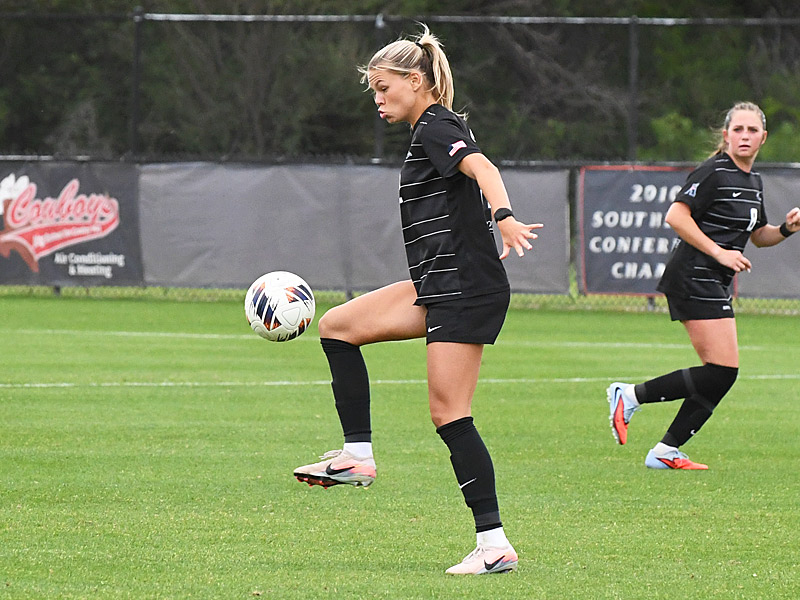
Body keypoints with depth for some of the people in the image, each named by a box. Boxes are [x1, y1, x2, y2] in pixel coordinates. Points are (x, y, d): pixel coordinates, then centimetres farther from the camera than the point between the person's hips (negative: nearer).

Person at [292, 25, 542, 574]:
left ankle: (495, 544, -10)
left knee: (450, 414, -11)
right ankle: (358, 456, 6)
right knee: (337, 325, 9)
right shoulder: (433, 131, 19)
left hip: (466, 291, -10)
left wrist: (503, 218, -47)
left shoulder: (436, 127, -10)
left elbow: (482, 168, -29)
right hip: (437, 290, 10)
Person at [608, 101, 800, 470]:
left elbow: (758, 235, 29)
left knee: (721, 376, 4)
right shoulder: (714, 173, -11)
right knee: (722, 372, -16)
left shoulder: (753, 182, 16)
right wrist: (719, 252, -21)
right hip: (694, 280, -10)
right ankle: (630, 397, -7)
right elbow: (676, 216, -20)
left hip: (715, 286, 10)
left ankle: (666, 452, 7)